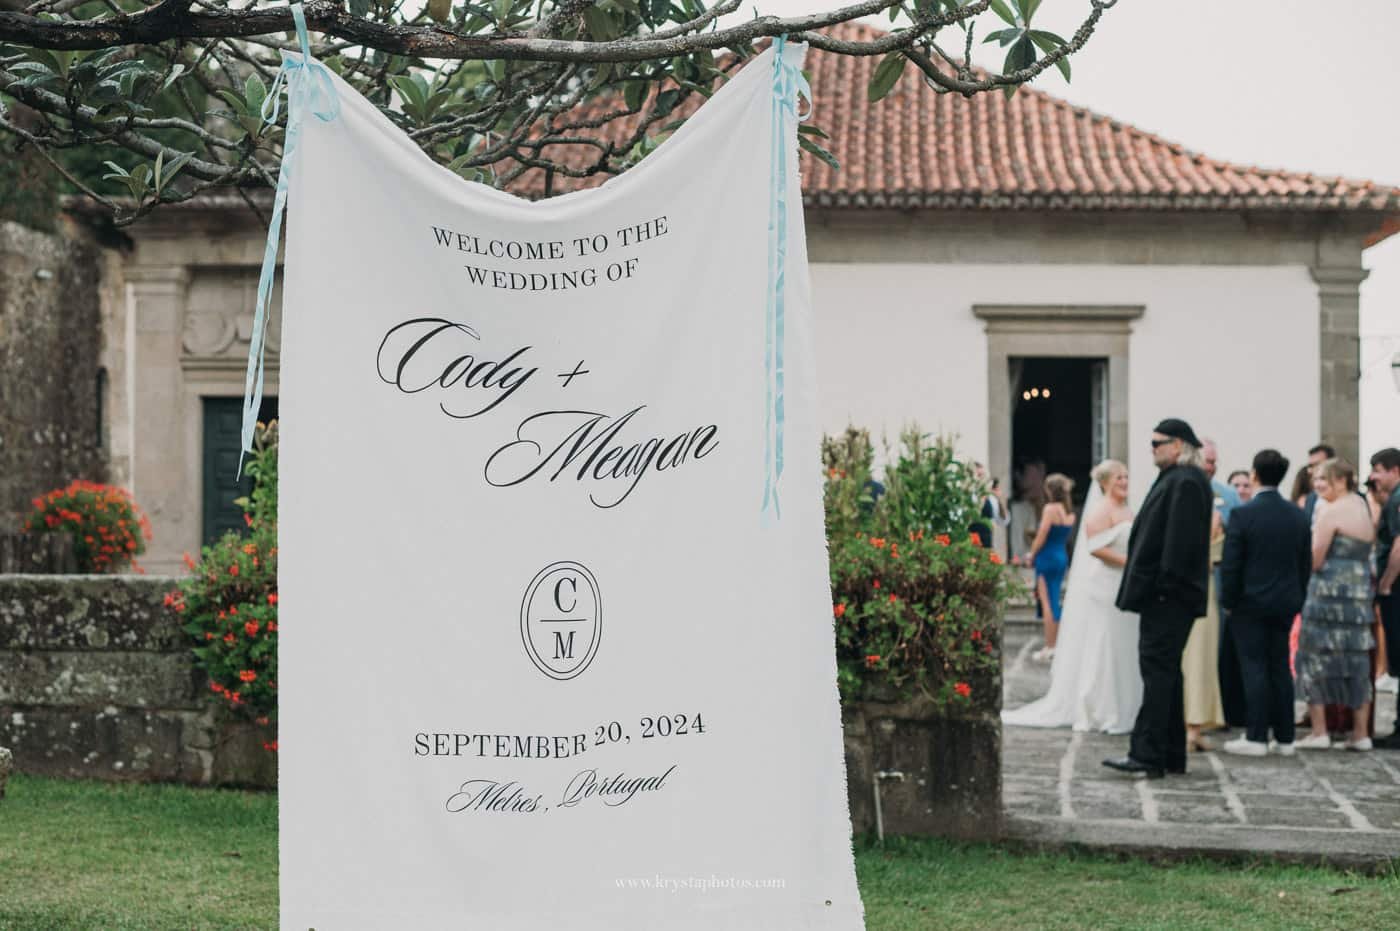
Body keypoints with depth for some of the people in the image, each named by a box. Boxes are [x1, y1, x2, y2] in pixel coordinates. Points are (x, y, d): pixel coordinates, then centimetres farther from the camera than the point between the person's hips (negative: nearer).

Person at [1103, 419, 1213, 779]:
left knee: (1158, 671, -11)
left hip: (1168, 596, -11)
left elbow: (1180, 538, -22)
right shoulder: (1176, 479, 19)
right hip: (1163, 594, 11)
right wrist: (1144, 586, 17)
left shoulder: (1185, 482, -14)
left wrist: (1166, 584, -24)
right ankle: (1171, 756, 19)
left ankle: (1148, 755, -12)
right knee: (1165, 672, 13)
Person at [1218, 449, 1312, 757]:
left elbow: (1230, 564, -13)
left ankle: (1256, 737, -2)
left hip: (1251, 602, -5)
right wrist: (1298, 598, 15)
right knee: (1280, 668, 11)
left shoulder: (1243, 515, -13)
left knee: (1254, 668, -2)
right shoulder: (1298, 515, 3)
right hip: (1286, 602, 5)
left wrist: (1228, 601, -2)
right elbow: (1306, 563, 8)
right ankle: (1285, 737, 13)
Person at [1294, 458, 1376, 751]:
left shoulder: (1330, 511, -11)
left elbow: (1315, 560, -10)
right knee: (1357, 661, 9)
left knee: (1317, 659, 0)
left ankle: (1319, 732, -1)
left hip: (1330, 590, -7)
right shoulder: (1363, 509, 14)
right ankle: (1360, 734, 10)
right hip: (1361, 591, 8)